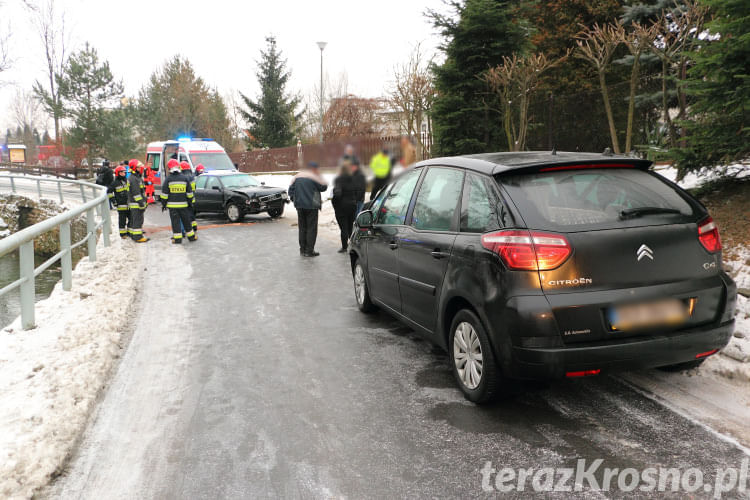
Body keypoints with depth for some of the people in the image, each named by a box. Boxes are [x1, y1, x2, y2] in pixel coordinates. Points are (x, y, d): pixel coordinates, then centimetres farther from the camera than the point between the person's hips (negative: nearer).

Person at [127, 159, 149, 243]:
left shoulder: (137, 178, 17)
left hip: (133, 204, 11)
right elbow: (136, 193, -22)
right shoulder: (134, 179, -17)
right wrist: (141, 204, -22)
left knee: (133, 220, 16)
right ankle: (138, 237, -7)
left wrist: (143, 202, 25)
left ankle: (132, 235, 25)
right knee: (138, 220, -8)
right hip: (136, 204, -11)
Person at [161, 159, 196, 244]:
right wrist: (190, 202, 14)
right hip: (183, 204, 2)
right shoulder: (185, 178, 1)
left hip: (172, 205, -2)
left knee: (175, 222, 2)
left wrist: (163, 204, 4)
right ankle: (191, 236, 20)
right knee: (186, 221, 12)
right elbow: (189, 193, 5)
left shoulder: (168, 179, -6)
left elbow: (164, 194, -5)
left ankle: (177, 238, 1)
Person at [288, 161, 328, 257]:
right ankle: (309, 251, -4)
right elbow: (324, 187, -3)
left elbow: (291, 189, 11)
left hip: (299, 206, 6)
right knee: (311, 228, -1)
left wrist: (294, 199, 15)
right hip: (311, 206, -6)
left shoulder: (296, 177, 11)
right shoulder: (314, 177, -9)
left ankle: (302, 250, 16)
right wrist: (319, 175, 4)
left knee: (302, 228, 13)